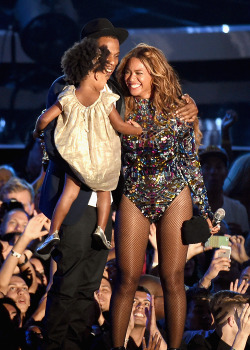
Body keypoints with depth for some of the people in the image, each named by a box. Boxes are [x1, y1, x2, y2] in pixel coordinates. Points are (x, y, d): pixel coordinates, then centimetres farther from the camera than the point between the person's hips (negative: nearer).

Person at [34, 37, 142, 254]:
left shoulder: (68, 99, -11)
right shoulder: (105, 101, -17)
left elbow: (45, 119, -11)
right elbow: (120, 126, -10)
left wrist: (38, 131, 10)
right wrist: (139, 130, 9)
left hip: (76, 158, 1)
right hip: (103, 159, -1)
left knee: (70, 192, 12)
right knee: (104, 190, 21)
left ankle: (54, 232, 4)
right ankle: (101, 229, 11)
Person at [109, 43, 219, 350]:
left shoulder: (177, 111, -2)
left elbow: (192, 164, 4)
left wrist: (204, 212, 4)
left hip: (174, 198, -1)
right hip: (133, 199, 1)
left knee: (173, 279, -1)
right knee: (127, 279, -2)